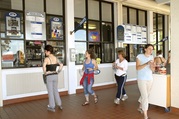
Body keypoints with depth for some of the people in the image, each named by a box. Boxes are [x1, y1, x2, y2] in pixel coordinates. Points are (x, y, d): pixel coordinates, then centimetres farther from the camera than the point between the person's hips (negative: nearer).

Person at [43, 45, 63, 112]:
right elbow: (61, 65, 8)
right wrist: (57, 71, 11)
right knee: (55, 90, 19)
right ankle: (59, 104, 26)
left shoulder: (46, 59, -13)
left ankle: (52, 107, 16)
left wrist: (45, 72, -12)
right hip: (55, 75, 6)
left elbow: (44, 66, -28)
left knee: (50, 91, 6)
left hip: (49, 76, -6)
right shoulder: (55, 58, 5)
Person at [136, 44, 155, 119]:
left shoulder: (152, 57, 3)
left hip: (150, 79, 5)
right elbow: (137, 68, -18)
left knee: (146, 95, 19)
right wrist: (146, 64, -29)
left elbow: (153, 70, 0)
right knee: (145, 96, -8)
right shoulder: (139, 56, -10)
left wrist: (152, 66, -23)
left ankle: (140, 107, 43)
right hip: (141, 79, -5)